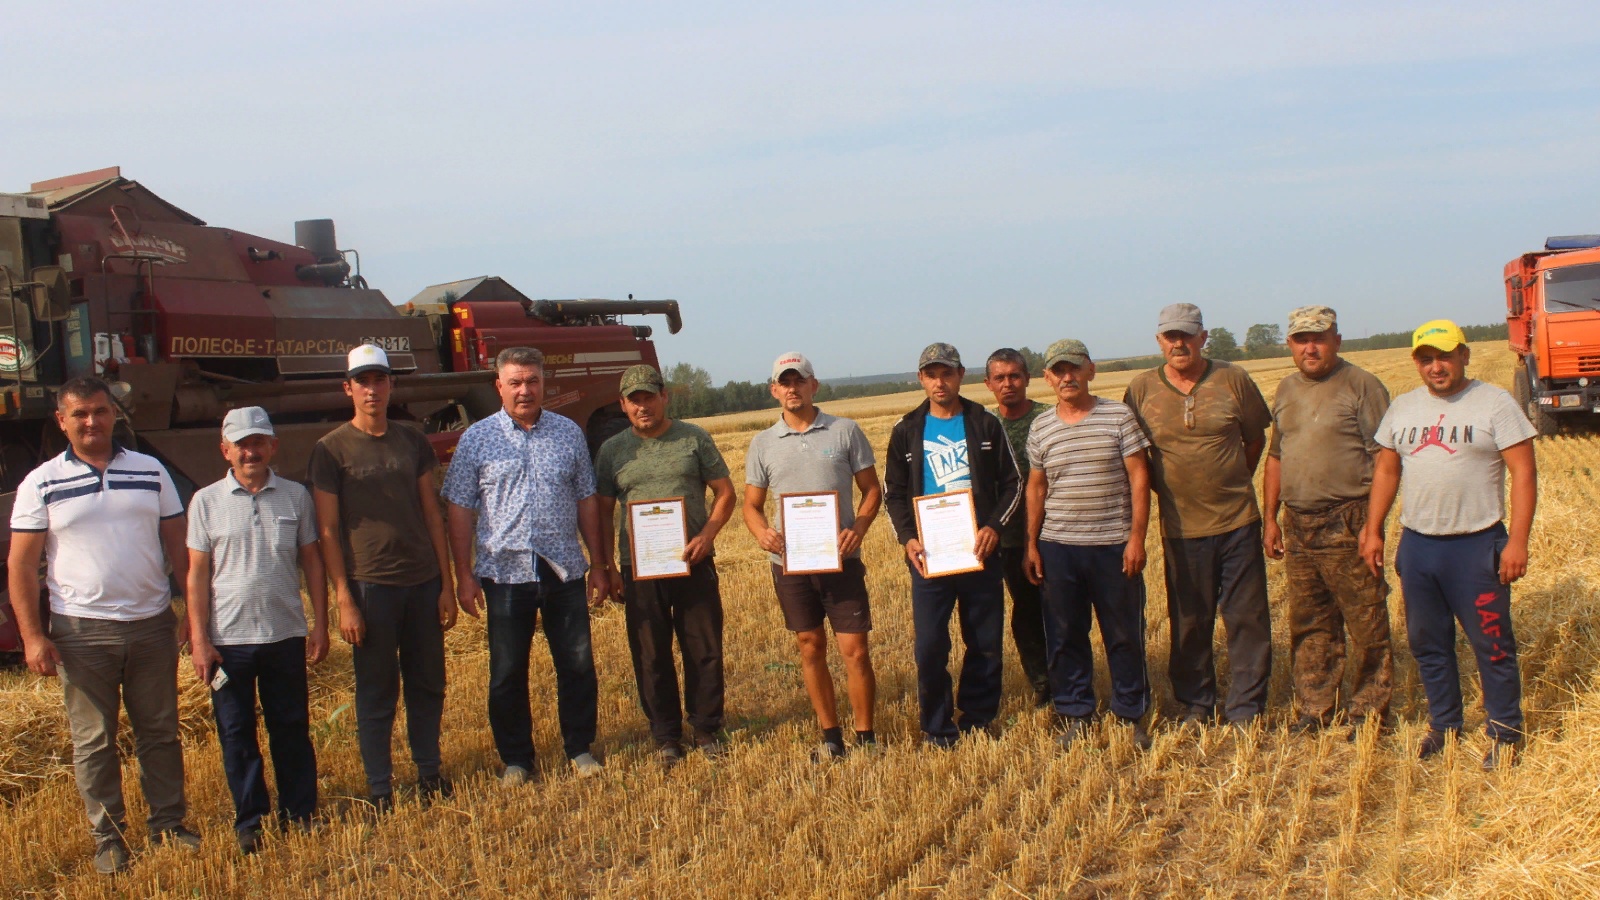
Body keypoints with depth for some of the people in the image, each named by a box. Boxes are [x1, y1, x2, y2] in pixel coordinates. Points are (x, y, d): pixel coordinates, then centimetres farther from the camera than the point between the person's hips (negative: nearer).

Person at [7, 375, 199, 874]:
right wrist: (32, 635, -8)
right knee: (94, 741, 5)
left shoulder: (151, 472, 6)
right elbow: (21, 564, -1)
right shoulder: (41, 484, 0)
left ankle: (168, 824, 21)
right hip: (82, 630, -2)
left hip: (152, 625, 2)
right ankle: (108, 837, 15)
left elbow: (177, 547, 10)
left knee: (160, 732, 9)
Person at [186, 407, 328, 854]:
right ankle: (250, 820, 19)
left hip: (285, 634, 1)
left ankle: (300, 812, 21)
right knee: (236, 733, 7)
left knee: (292, 727, 9)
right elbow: (197, 574, -1)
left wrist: (320, 624, 4)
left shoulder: (295, 497, 3)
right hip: (228, 639, -1)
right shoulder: (206, 502, -1)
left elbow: (311, 562, 8)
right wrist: (199, 640, -5)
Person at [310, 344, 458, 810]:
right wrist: (344, 599, -10)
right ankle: (380, 791, 12)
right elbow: (327, 530, -5)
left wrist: (446, 584, 7)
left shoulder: (412, 442, 9)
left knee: (428, 684, 10)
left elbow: (431, 514, 12)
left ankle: (429, 773, 23)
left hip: (423, 582, 4)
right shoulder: (332, 450, -3)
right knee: (377, 693, 3)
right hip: (370, 584, -4)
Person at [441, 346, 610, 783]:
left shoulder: (569, 433, 7)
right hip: (505, 571, -1)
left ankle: (580, 750, 21)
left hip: (564, 570, 1)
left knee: (578, 665, 5)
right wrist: (464, 575, -4)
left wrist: (598, 563, 8)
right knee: (507, 673, 6)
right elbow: (461, 512, 1)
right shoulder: (477, 439, 1)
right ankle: (515, 760, 19)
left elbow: (586, 501, 10)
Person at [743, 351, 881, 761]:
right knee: (811, 648, 10)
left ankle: (866, 738, 10)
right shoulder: (763, 444, 6)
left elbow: (872, 489, 4)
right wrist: (762, 531, -13)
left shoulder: (845, 431, 0)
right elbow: (752, 504, 9)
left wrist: (859, 528, -14)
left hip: (840, 558, -2)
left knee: (855, 650, -3)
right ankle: (831, 738, 22)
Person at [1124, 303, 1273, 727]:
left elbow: (1256, 438, 10)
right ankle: (1194, 705, 22)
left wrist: (1234, 484, 9)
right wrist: (1162, 487, 4)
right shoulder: (1141, 388, -1)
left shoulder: (1233, 380, -2)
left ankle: (1246, 708, 13)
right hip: (1181, 527, 0)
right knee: (1189, 621, 9)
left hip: (1238, 521, 0)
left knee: (1247, 618, 4)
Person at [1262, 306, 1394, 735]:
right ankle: (1314, 708, 22)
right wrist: (1270, 518, 15)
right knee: (1309, 625, 12)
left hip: (1346, 523, -6)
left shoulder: (1361, 386, -7)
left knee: (1367, 624, 0)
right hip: (1298, 526, 6)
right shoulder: (1287, 390, 13)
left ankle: (1368, 711, 10)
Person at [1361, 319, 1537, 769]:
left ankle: (1506, 732, 15)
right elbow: (1386, 471, 16)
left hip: (1476, 546, -5)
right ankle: (1444, 725, 28)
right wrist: (1373, 531, 11)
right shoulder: (1403, 408, 10)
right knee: (1427, 644, 13)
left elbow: (1523, 473, -8)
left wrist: (1518, 541, -14)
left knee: (1492, 644, 1)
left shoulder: (1495, 404, -6)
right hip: (1416, 545, 5)